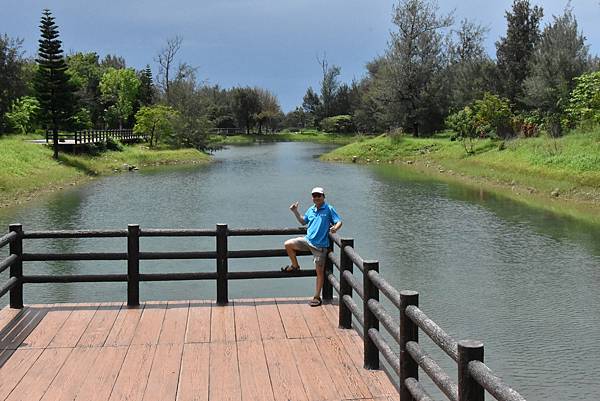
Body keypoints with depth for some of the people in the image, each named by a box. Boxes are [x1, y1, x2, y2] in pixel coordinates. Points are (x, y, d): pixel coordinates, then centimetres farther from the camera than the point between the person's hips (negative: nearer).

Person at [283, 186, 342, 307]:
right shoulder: (311, 210, 11)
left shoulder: (329, 209, -5)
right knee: (288, 244, -9)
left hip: (320, 245, -5)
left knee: (320, 271, -2)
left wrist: (335, 228, -30)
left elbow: (339, 222, -8)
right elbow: (303, 222, 26)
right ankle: (295, 266, 16)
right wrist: (295, 212, 15)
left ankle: (317, 297, 9)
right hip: (307, 240, 5)